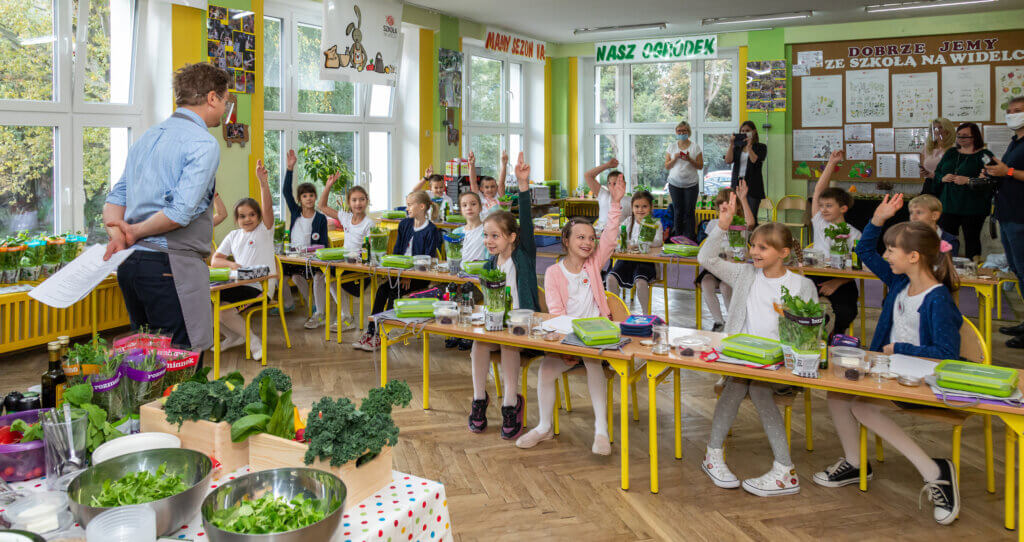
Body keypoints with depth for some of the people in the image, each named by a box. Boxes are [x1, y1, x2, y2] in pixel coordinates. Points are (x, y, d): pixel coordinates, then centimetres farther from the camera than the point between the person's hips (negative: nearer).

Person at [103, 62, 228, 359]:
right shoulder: (204, 143, -10)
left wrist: (118, 235, 0)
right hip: (171, 267, -9)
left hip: (130, 265, 9)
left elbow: (116, 197, 15)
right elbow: (180, 212, -20)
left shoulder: (147, 138, 18)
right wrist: (136, 232, -5)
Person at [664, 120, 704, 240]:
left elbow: (700, 166, 0)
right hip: (675, 184, 2)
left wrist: (690, 159, -16)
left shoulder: (695, 147, 2)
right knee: (678, 211, 4)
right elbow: (667, 166, 5)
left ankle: (690, 239, 2)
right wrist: (675, 158, -12)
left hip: (691, 184, -2)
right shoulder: (671, 147, 8)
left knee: (689, 212, -3)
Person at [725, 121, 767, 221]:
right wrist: (731, 144, -7)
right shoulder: (737, 147, 14)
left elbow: (755, 160, -12)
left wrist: (749, 146, -13)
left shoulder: (761, 147, 5)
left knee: (751, 219, -10)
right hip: (737, 184, 3)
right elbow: (728, 160, -2)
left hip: (752, 186, -3)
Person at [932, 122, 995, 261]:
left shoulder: (984, 155, -3)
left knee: (972, 240, 4)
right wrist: (943, 178, -4)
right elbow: (937, 173, 17)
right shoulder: (950, 153, 14)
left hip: (972, 209, -4)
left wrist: (968, 180, -21)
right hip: (948, 206, 5)